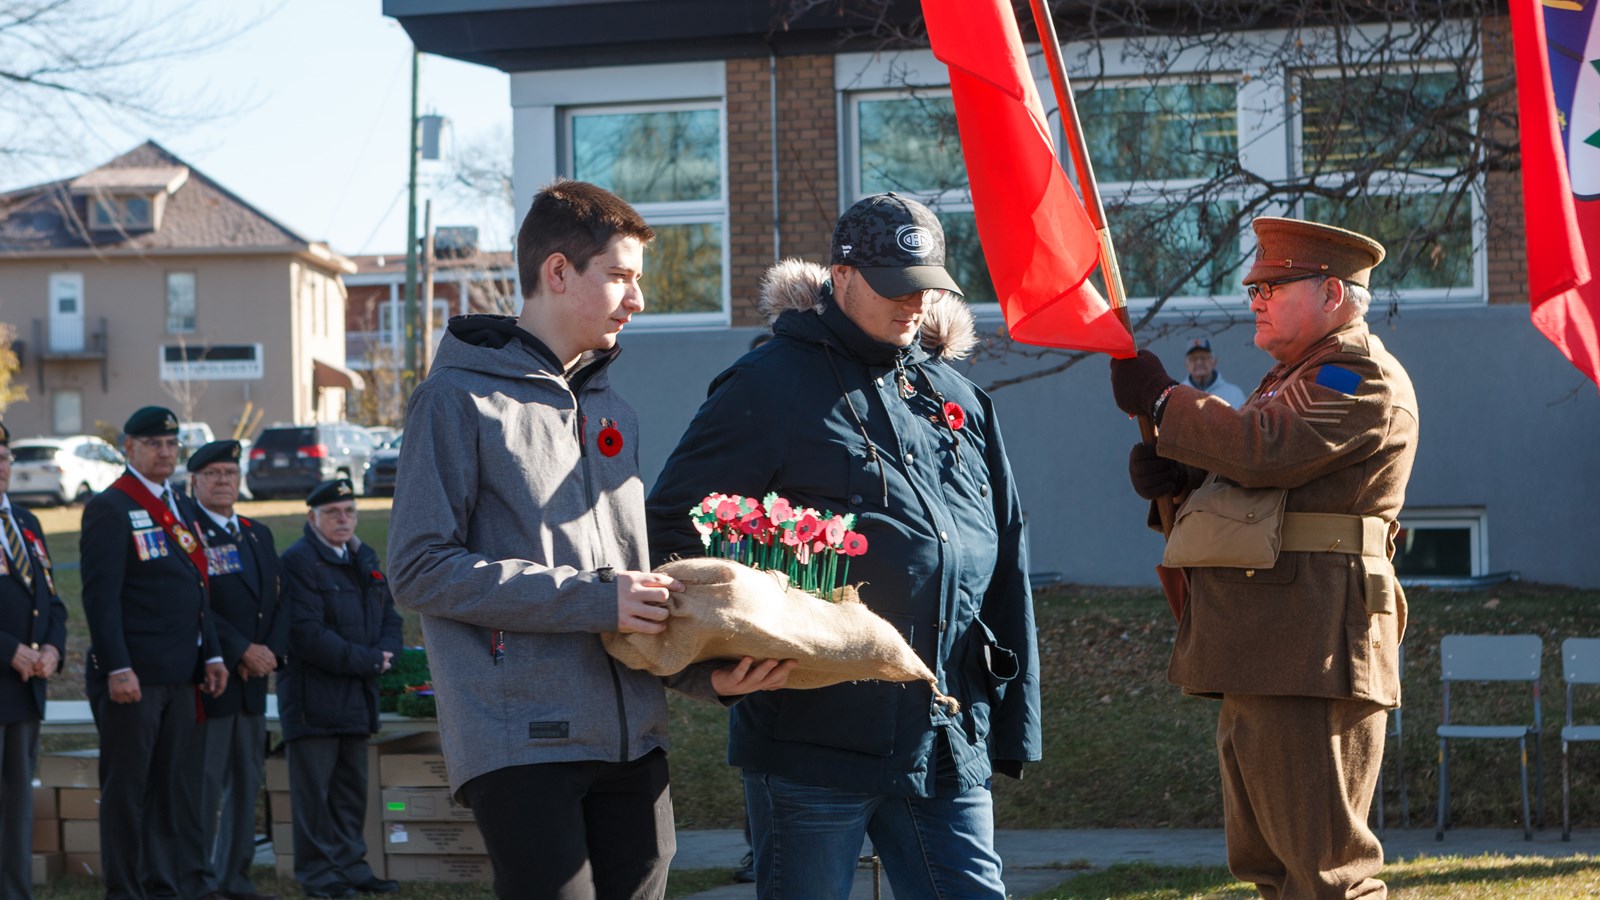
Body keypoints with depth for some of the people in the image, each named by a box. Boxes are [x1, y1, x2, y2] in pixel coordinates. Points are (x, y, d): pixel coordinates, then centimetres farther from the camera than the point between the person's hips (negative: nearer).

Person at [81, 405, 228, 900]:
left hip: (180, 674, 8)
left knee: (180, 786, 9)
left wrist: (211, 654, 14)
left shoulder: (179, 506, 17)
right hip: (132, 675, -7)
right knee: (127, 786, -1)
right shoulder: (109, 508, -8)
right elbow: (100, 595, -14)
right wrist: (117, 668, -19)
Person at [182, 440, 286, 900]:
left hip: (253, 681, 8)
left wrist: (271, 651, -3)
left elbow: (278, 601, 15)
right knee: (205, 782, -6)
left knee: (246, 781, 10)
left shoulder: (258, 534, 17)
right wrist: (242, 651, -16)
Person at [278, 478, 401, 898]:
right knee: (315, 791, -3)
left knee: (352, 788, 12)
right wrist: (367, 660, -16)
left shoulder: (366, 559, 15)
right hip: (314, 696, -7)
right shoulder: (297, 561, -10)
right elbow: (307, 633, -18)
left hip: (358, 696, 7)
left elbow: (390, 616, 16)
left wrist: (386, 653, -6)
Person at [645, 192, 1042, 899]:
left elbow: (1005, 567, 20)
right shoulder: (769, 386, -3)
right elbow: (672, 531, -4)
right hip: (813, 737, -5)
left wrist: (1015, 723, 18)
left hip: (947, 749, 5)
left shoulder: (960, 400, 16)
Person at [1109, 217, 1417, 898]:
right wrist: (1173, 472, 3)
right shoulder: (1296, 376, 25)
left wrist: (1160, 399, -10)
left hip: (1310, 655, -11)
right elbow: (1248, 475, 25)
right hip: (1260, 653, 11)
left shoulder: (1361, 375, -9)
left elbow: (1262, 449, -22)